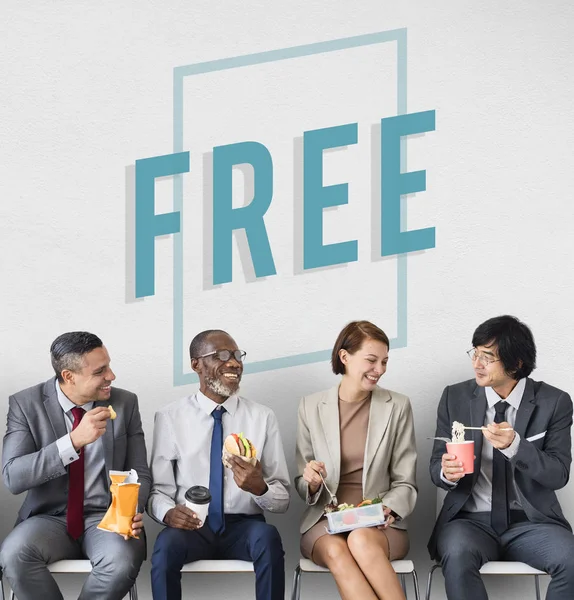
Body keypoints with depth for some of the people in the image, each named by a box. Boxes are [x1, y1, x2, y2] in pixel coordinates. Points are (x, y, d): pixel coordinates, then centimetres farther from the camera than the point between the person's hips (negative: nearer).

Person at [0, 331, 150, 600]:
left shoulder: (125, 403, 1)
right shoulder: (26, 404, -5)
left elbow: (139, 473, 5)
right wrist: (74, 441, -28)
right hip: (50, 518, 0)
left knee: (122, 560, -34)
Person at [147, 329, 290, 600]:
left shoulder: (263, 417, 5)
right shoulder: (170, 417, 4)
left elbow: (283, 498, 3)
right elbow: (158, 489, 4)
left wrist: (259, 487, -20)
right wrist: (167, 512, -20)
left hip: (243, 526, 1)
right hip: (191, 526, -1)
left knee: (268, 537, -33)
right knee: (167, 544, -34)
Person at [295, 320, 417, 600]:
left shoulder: (397, 406, 3)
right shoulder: (311, 406, 5)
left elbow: (405, 483, 5)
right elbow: (302, 486, 10)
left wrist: (388, 509, -16)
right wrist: (311, 482, -14)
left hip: (379, 524, -1)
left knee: (361, 540, -36)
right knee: (336, 551, -34)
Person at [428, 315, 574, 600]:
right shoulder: (455, 397, 2)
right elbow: (436, 466, 7)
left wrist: (515, 445, -25)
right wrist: (447, 472, -19)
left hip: (531, 521, 0)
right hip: (470, 520, 0)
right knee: (457, 556, -35)